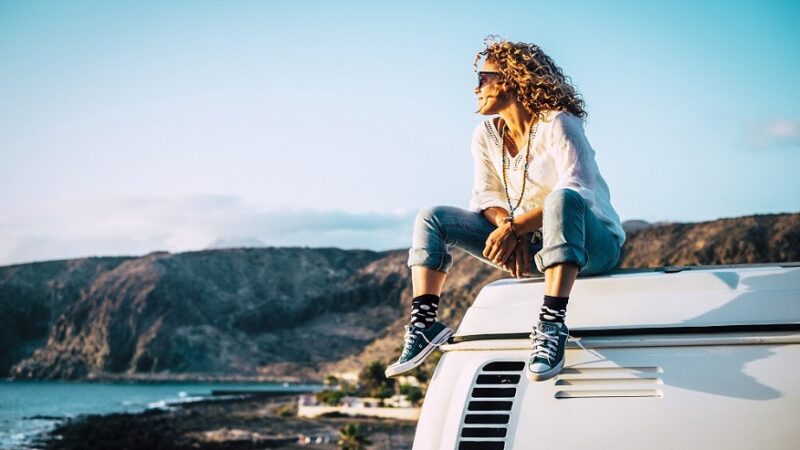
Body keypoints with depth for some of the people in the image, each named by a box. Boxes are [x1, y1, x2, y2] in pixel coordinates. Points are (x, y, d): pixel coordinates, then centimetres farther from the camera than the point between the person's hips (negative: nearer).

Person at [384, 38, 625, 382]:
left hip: (592, 242, -6)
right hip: (529, 247, 7)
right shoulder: (487, 135, 6)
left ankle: (552, 325, -46)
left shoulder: (557, 124, -15)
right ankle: (423, 324, -16)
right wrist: (507, 227, -19)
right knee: (432, 218, -3)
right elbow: (486, 196, 3)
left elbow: (576, 192, -26)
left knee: (562, 199, -42)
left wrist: (514, 227, -30)